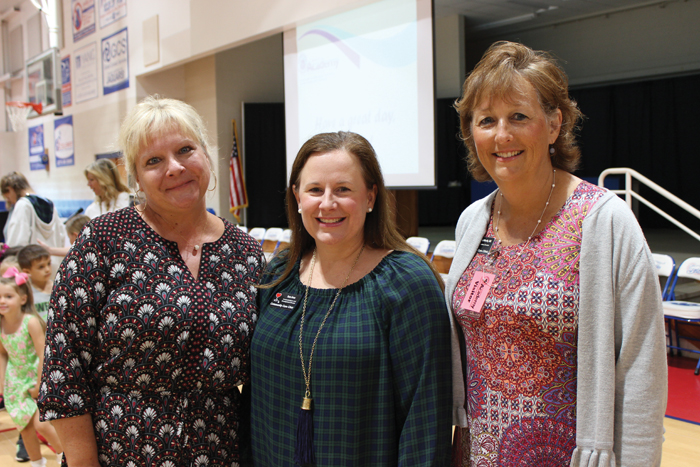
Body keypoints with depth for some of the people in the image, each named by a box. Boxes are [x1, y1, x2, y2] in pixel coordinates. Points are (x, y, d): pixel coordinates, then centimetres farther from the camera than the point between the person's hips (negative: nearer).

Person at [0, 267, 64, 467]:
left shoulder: (31, 322, -22)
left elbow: (42, 355, -21)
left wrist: (39, 384, -18)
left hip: (37, 377, -5)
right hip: (16, 382, 5)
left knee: (41, 424, -10)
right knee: (25, 427, 11)